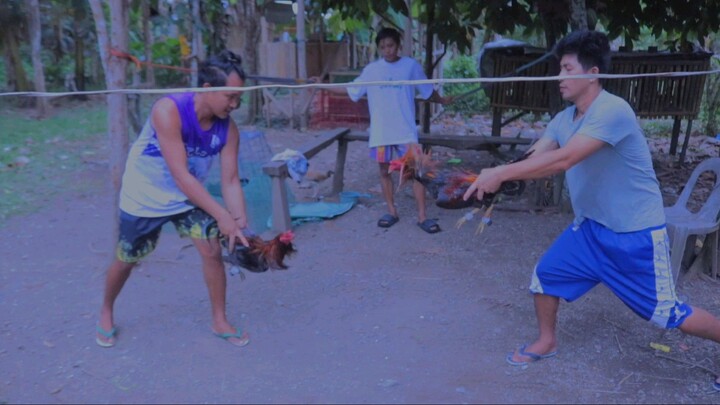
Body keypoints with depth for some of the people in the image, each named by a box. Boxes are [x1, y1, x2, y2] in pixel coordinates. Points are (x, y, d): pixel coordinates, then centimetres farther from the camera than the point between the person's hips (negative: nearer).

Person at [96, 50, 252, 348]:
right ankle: (106, 313, 41)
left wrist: (240, 223, -28)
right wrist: (222, 216, -40)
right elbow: (181, 175, -37)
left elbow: (230, 180, -15)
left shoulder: (228, 128, -18)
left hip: (188, 197, 4)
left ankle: (219, 321, 15)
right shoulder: (168, 111, -34)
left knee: (213, 251, -6)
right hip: (144, 197, -4)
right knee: (126, 260, 12)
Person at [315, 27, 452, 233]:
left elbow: (427, 92, 12)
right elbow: (351, 90, 11)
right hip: (380, 131, 2)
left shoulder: (411, 65, 1)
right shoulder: (371, 69, 5)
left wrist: (441, 100, 4)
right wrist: (322, 85, 8)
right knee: (384, 171, 9)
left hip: (406, 130, -2)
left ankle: (422, 216, -1)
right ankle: (392, 212, 23)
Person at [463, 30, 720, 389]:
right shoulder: (563, 119, 0)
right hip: (590, 227, 7)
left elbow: (563, 160, -37)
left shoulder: (613, 110, -27)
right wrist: (492, 177, -24)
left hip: (636, 234, -7)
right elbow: (535, 160, -8)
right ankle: (546, 342, 30)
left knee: (668, 314, 4)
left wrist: (500, 173, -37)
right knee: (545, 276, 6)